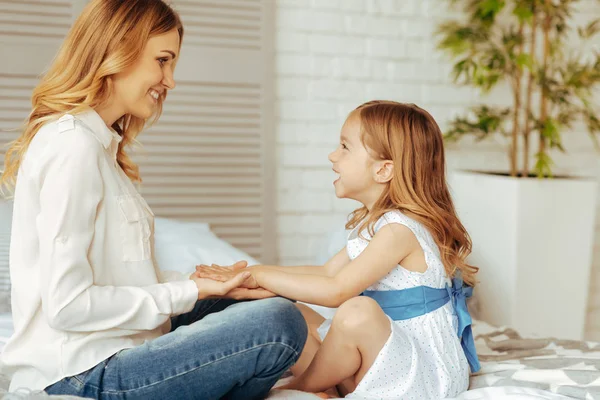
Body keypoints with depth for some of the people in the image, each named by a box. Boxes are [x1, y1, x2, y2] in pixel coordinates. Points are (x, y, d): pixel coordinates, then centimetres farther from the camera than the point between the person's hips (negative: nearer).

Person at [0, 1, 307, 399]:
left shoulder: (100, 143, 14)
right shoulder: (73, 146, -18)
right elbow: (67, 304, -22)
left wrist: (193, 280, 1)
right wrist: (188, 293, -16)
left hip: (106, 353, 10)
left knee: (268, 302, 18)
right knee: (279, 323, -20)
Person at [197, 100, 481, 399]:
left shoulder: (400, 229, -21)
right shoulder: (370, 224, 9)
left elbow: (336, 290, -26)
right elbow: (326, 272, 12)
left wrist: (260, 275, -19)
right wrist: (249, 274, 5)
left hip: (427, 373, -9)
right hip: (383, 356, 9)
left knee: (358, 311, -36)